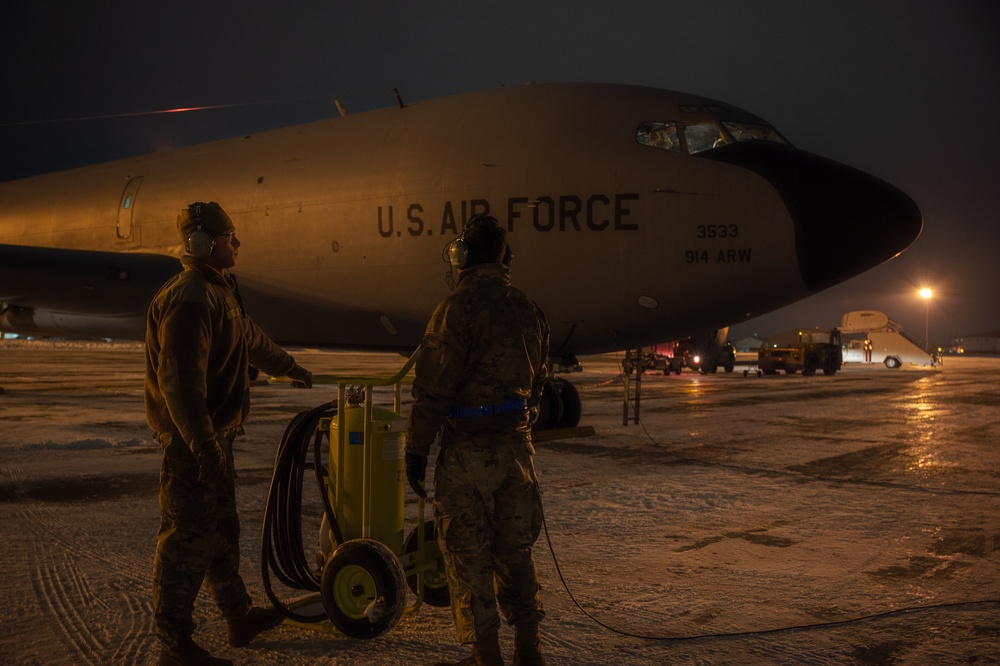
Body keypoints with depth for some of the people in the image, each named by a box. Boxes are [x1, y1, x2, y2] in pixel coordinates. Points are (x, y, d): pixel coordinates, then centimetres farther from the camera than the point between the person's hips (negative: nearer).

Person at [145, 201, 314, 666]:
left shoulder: (220, 292, 14)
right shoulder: (189, 300, -20)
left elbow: (251, 340, 32)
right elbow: (180, 379, -28)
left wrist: (289, 367, 46)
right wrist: (203, 444, -32)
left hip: (214, 435, 11)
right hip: (193, 441, -11)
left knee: (222, 531, 20)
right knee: (188, 539, -4)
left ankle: (240, 618, 34)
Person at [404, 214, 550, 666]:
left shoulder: (458, 308, -14)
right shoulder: (528, 310, 8)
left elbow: (433, 387, -15)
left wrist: (416, 449, -8)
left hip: (469, 451, -7)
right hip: (517, 445, 7)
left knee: (469, 558, 3)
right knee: (515, 552, 16)